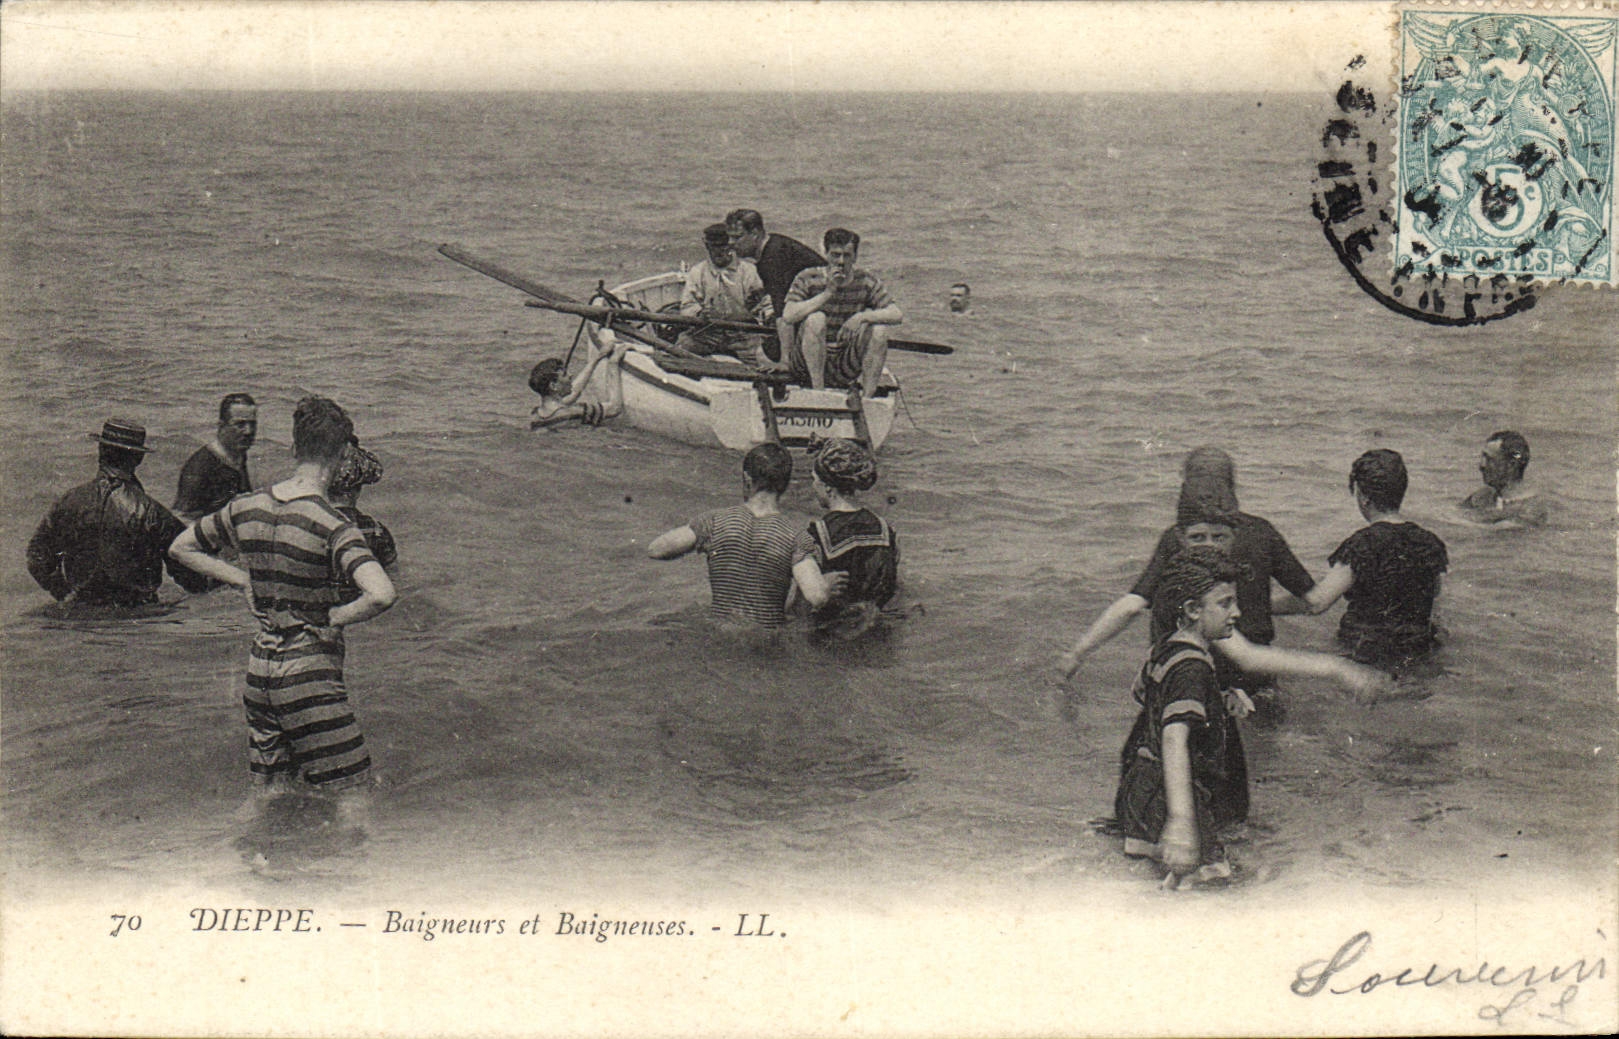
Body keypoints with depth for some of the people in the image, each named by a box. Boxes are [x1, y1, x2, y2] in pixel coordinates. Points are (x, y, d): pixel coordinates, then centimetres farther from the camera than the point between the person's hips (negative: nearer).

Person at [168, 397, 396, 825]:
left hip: (260, 665, 7)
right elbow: (381, 595, -31)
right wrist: (335, 618, -12)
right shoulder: (332, 526, -17)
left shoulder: (245, 508, 2)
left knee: (266, 790, 20)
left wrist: (244, 580, 11)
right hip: (311, 672, -7)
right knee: (352, 796, -1)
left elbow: (181, 548, 18)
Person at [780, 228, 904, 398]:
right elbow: (788, 316, -23)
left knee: (879, 329, -18)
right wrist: (827, 293, -27)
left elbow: (897, 315, -9)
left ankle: (867, 397, -16)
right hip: (807, 363, -2)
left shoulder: (867, 281, 1)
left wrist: (862, 317, -26)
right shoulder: (808, 279, -7)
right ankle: (817, 391, -24)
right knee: (815, 318, -28)